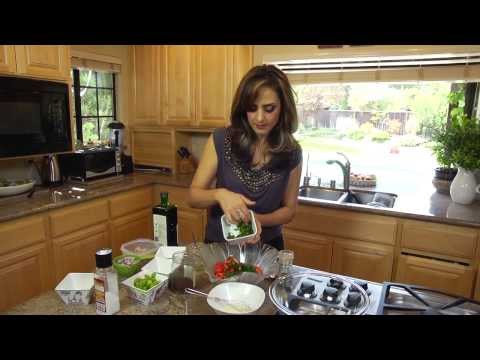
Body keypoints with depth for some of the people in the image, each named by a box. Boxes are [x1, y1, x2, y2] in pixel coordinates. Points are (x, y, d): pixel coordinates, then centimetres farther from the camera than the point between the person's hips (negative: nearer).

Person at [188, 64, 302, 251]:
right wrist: (219, 194, -33)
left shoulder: (292, 152, -12)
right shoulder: (220, 140, -16)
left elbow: (289, 208, -3)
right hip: (219, 245, -1)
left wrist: (259, 220, -23)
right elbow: (194, 196, -12)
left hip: (266, 247, 1)